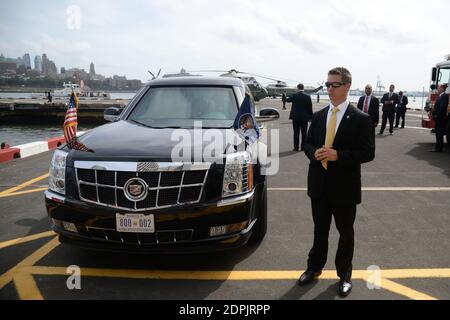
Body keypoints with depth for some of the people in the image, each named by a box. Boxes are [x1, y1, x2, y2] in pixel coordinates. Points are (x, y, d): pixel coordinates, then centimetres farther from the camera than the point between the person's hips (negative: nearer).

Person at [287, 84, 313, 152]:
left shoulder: (294, 96, -7)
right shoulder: (307, 97, -5)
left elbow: (287, 100, 12)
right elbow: (310, 108, -1)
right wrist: (310, 117, 6)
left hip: (296, 117, 0)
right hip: (305, 118, 1)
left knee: (296, 133, 5)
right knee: (304, 133, 7)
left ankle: (296, 147, 6)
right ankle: (303, 147, 10)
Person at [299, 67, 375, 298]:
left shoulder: (361, 119, -8)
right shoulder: (318, 116, 5)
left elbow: (368, 153, -11)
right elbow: (307, 144, 10)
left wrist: (338, 155, -24)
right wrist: (314, 152, -14)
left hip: (344, 186, -3)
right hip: (319, 185, 4)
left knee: (345, 233, 14)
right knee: (319, 230, 18)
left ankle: (344, 275, 32)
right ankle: (314, 268, 36)